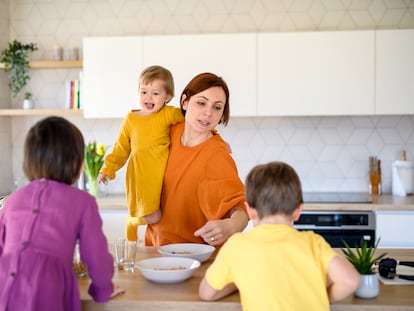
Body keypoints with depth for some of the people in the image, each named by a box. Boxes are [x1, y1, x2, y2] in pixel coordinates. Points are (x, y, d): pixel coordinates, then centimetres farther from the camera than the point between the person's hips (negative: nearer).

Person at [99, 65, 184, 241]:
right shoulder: (130, 120, 8)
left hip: (163, 172, 0)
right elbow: (121, 148, 15)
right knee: (152, 217, -7)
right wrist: (108, 168, 12)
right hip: (141, 175, 0)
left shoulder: (170, 114, 1)